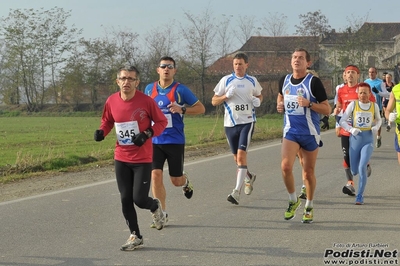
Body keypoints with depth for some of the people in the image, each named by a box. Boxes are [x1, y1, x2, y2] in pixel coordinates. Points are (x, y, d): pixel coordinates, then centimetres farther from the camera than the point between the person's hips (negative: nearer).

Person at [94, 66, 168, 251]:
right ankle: (135, 237, 19)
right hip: (121, 159, 4)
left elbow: (162, 121, -3)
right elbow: (107, 121, 16)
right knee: (125, 199, 4)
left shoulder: (145, 101, -12)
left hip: (143, 159, -4)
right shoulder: (111, 101, -1)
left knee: (139, 199, -8)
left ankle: (155, 206, 30)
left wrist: (147, 134, -18)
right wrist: (101, 132, -5)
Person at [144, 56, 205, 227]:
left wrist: (182, 109, -18)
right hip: (155, 141, 3)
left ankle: (185, 181, 43)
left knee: (176, 180, 5)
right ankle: (162, 214, 1)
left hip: (175, 141, -2)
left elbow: (201, 108, -3)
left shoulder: (180, 90, -6)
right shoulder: (149, 89, 6)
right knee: (155, 175, -10)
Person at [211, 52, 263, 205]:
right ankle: (249, 177, 41)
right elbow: (214, 101, 4)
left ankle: (237, 191, -17)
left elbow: (259, 95, 23)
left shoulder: (252, 81, 6)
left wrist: (258, 101, 0)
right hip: (230, 123, 2)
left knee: (241, 155, -16)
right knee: (237, 158, 11)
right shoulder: (226, 80, 3)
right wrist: (226, 96, -14)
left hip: (247, 122, -2)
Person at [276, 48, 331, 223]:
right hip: (290, 131, 3)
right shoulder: (284, 81, 4)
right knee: (286, 166, -16)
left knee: (308, 172, 7)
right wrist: (279, 105, 4)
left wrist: (309, 104, -24)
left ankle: (309, 207, 27)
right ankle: (293, 201, 7)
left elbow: (327, 110, -9)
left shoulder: (314, 82, -10)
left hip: (310, 133, -3)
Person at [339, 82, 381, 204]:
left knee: (362, 168, -18)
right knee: (354, 171, 7)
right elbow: (342, 121, 0)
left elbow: (378, 119, 19)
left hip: (368, 140, -1)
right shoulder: (353, 104, -3)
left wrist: (376, 127, -3)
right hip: (355, 139, 1)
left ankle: (360, 196, -9)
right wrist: (351, 129, -18)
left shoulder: (374, 106, 1)